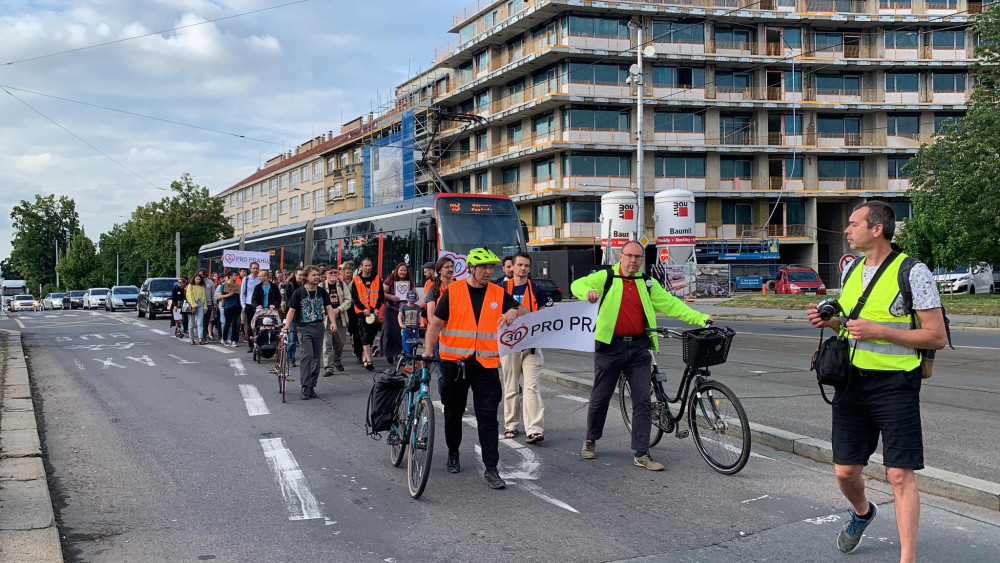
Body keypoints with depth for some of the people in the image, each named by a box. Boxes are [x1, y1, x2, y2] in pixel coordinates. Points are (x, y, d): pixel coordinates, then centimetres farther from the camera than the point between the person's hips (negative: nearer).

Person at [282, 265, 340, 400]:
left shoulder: (322, 292, 6)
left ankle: (311, 387, 15)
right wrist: (286, 326, -12)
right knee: (307, 355, -18)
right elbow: (292, 310, -2)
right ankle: (304, 387, -15)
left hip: (318, 327, 4)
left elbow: (329, 307, 5)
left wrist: (333, 322, -12)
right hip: (304, 328, -4)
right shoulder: (299, 292, -3)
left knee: (316, 357, 5)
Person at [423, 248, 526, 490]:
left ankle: (491, 468, -3)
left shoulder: (498, 294, 5)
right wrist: (429, 349, -10)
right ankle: (453, 454, 35)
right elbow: (436, 322, 1)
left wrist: (514, 311, -12)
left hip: (485, 364, 1)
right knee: (453, 412, 13)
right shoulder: (452, 292, -1)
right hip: (454, 362, 0)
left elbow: (524, 310, 11)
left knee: (488, 417, -4)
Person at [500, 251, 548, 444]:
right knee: (511, 388, 9)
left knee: (531, 387, -9)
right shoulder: (502, 289, 6)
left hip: (531, 345, 0)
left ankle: (535, 429, -14)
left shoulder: (537, 290, 8)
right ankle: (511, 425, 22)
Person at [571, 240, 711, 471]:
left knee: (643, 400, -2)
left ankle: (641, 454, 3)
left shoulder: (647, 283, 13)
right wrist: (589, 292, -32)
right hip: (610, 347, -3)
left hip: (638, 348, 3)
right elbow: (577, 285, -8)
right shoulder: (606, 277, 1)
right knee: (600, 398, 8)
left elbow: (671, 304, 11)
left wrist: (700, 318, 1)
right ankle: (590, 441, 30)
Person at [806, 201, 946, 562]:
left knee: (899, 475, -5)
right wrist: (829, 320, 2)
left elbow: (937, 337, -11)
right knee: (845, 471, 10)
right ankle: (862, 512, 42)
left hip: (895, 384, -6)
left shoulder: (913, 272, -10)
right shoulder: (851, 271, 11)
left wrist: (879, 331, -20)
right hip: (852, 383, 6)